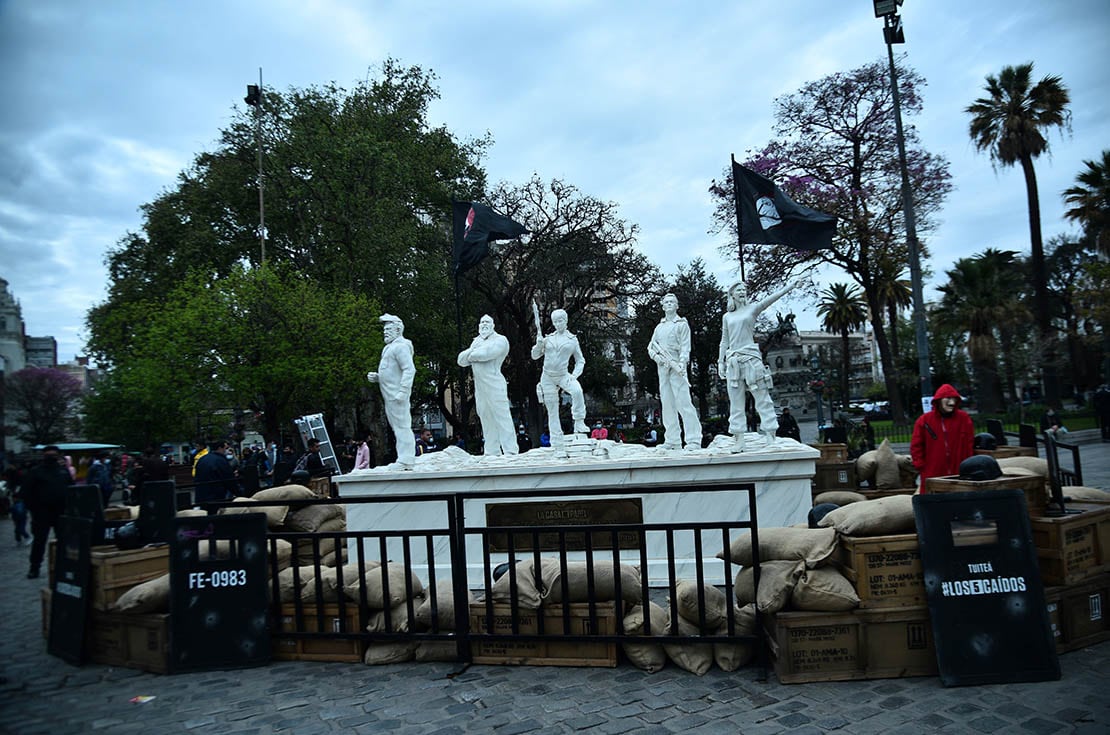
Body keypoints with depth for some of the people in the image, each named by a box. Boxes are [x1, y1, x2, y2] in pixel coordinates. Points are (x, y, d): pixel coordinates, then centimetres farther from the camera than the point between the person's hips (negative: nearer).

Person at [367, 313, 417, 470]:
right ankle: (405, 459, 18)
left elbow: (409, 369, -21)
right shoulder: (390, 347, 22)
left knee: (402, 426, -8)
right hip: (390, 396, 11)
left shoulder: (400, 346, -11)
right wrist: (376, 377, 13)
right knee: (398, 426, 13)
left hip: (397, 395, -11)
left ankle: (405, 461, -7)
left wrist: (402, 391, -26)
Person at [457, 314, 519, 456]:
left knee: (502, 417, -10)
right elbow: (461, 360, 13)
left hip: (494, 385, -7)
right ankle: (491, 452, 14)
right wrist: (473, 349, -4)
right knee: (486, 420, 9)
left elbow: (485, 353, -20)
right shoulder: (476, 341, 23)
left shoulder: (500, 340, -1)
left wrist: (471, 355, 0)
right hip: (479, 388, 7)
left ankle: (511, 451, -11)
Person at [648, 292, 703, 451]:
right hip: (662, 367, 6)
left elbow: (685, 347, -6)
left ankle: (694, 440, -14)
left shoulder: (682, 324, 4)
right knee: (667, 404, 5)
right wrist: (656, 356, -5)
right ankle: (672, 440, 9)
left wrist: (682, 363, -22)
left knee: (683, 402, -13)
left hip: (676, 367, -6)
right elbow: (651, 346, 17)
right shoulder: (659, 327, 21)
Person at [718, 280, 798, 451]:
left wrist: (790, 286, -20)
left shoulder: (752, 309, 7)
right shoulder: (727, 317, 15)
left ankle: (770, 437, -3)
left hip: (751, 358, -3)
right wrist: (721, 362, 11)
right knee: (736, 403, 2)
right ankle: (739, 441, 4)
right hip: (733, 361, 3)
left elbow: (771, 298, -7)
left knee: (763, 399, -4)